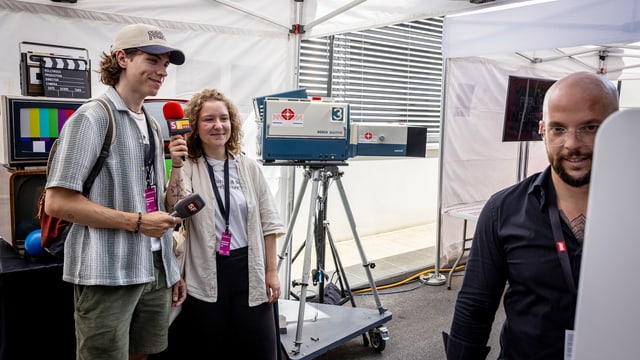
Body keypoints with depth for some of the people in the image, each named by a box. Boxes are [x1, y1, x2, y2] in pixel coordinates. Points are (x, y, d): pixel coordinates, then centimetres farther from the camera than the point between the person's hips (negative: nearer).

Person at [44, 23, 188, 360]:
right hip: (109, 272, -7)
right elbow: (57, 202, -17)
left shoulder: (152, 124, 14)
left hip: (154, 269, 8)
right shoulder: (93, 116, -10)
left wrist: (172, 267, 16)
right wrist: (137, 222, -19)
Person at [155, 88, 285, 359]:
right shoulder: (187, 168, -2)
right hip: (206, 274, -1)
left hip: (249, 270, 2)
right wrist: (177, 166, -30)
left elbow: (268, 222, 5)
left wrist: (272, 271, 2)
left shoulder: (249, 167, 4)